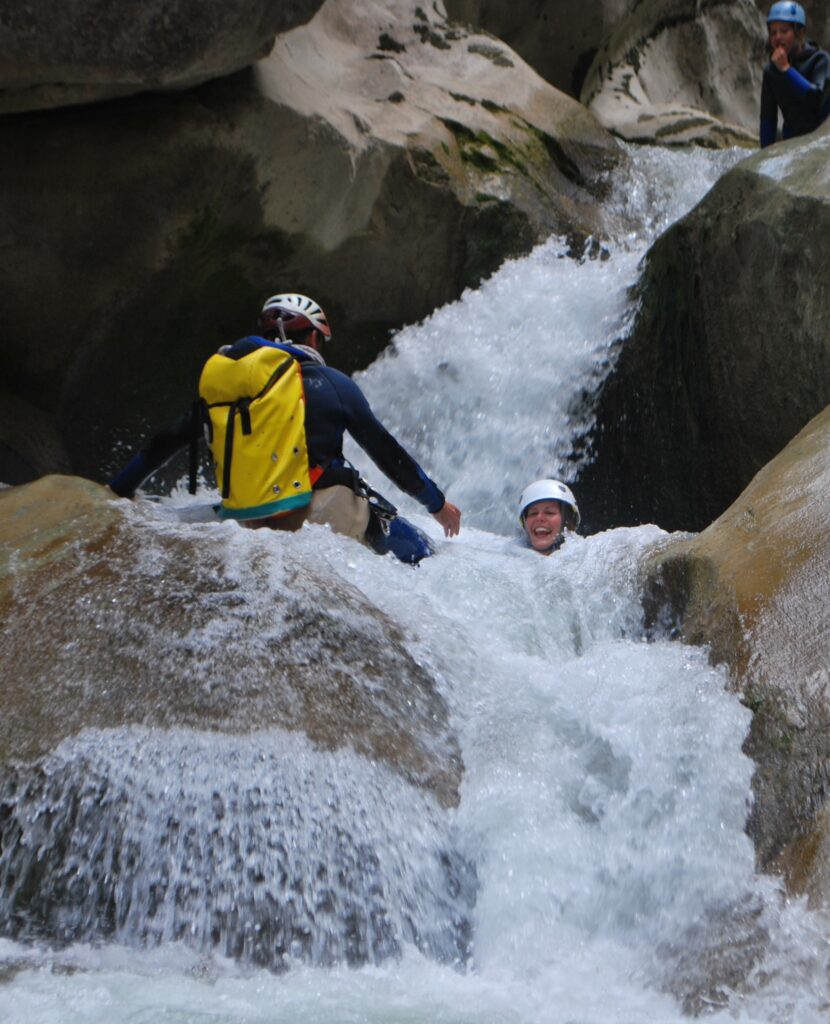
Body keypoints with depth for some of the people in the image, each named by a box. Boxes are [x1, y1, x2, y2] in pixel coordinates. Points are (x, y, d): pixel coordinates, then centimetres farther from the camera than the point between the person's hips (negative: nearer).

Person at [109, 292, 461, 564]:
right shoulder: (333, 384, 1)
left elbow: (165, 444, 14)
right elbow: (386, 451, 6)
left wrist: (118, 490, 26)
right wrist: (437, 503, 18)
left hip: (248, 520, 3)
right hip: (329, 515, -3)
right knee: (414, 551, 10)